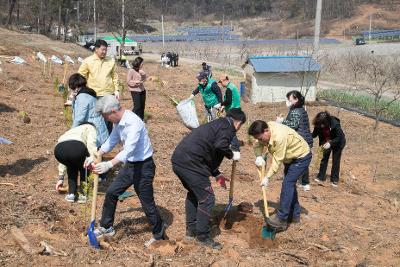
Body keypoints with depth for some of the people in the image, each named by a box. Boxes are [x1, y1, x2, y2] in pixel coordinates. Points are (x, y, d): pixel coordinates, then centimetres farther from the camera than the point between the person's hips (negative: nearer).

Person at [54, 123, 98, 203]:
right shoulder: (90, 127, 32)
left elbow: (63, 160, 46)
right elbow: (90, 143, 6)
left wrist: (61, 178, 52)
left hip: (58, 149, 5)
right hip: (76, 148, -4)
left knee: (72, 167, 35)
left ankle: (71, 194, 27)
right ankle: (82, 194, 25)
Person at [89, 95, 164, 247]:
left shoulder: (133, 123, -27)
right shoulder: (119, 122, 1)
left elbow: (129, 149, -37)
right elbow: (111, 142, 13)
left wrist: (109, 165, -46)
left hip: (143, 166, -9)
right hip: (130, 165, 9)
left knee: (147, 202, 2)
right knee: (111, 193, 12)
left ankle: (159, 234, 22)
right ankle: (106, 227, 29)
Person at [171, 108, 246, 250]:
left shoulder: (216, 124, 27)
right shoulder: (228, 127, -1)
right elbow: (220, 146, -21)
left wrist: (216, 174, 37)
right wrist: (232, 155, -2)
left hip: (178, 160, 10)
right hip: (190, 163, -10)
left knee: (193, 193, 27)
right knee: (207, 198, 1)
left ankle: (191, 230, 35)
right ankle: (203, 236, 11)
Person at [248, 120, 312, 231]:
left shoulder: (279, 137, -37)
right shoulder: (266, 129, -13)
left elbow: (277, 160, -30)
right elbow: (258, 145, -1)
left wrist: (267, 177, -26)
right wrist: (258, 156, -22)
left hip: (301, 157, -10)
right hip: (291, 157, 10)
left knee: (287, 184, -16)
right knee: (290, 184, 14)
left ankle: (281, 219, -14)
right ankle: (294, 215, 26)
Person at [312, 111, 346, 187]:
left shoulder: (335, 124, -37)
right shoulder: (319, 124, -24)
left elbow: (339, 137, -28)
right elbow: (314, 134, -13)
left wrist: (330, 143, -39)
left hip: (338, 142, -4)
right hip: (327, 142, 4)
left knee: (335, 161, 2)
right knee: (324, 158, 5)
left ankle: (334, 180, 14)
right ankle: (320, 177, 15)